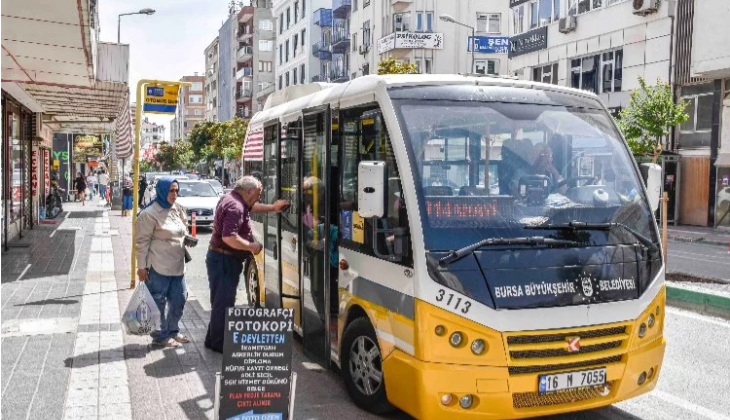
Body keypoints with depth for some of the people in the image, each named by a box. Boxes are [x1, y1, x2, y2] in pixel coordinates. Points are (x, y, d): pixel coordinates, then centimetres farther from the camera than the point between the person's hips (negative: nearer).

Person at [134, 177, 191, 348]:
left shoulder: (178, 209, 10)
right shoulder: (149, 213, -13)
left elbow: (184, 231, 24)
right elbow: (142, 241, -13)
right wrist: (141, 266, -14)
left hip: (177, 265, 8)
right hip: (158, 266, -8)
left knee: (179, 299, 15)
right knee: (159, 302, 3)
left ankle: (173, 331, 30)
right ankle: (161, 336, 15)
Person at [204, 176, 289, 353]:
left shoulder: (230, 199, 11)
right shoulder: (235, 207, -22)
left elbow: (251, 207, 32)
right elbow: (229, 237, -31)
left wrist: (272, 207, 25)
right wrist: (252, 246, -20)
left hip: (222, 258, 11)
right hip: (224, 260, -11)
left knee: (221, 301, 18)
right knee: (224, 302, -4)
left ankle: (214, 339, 28)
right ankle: (219, 343, 4)